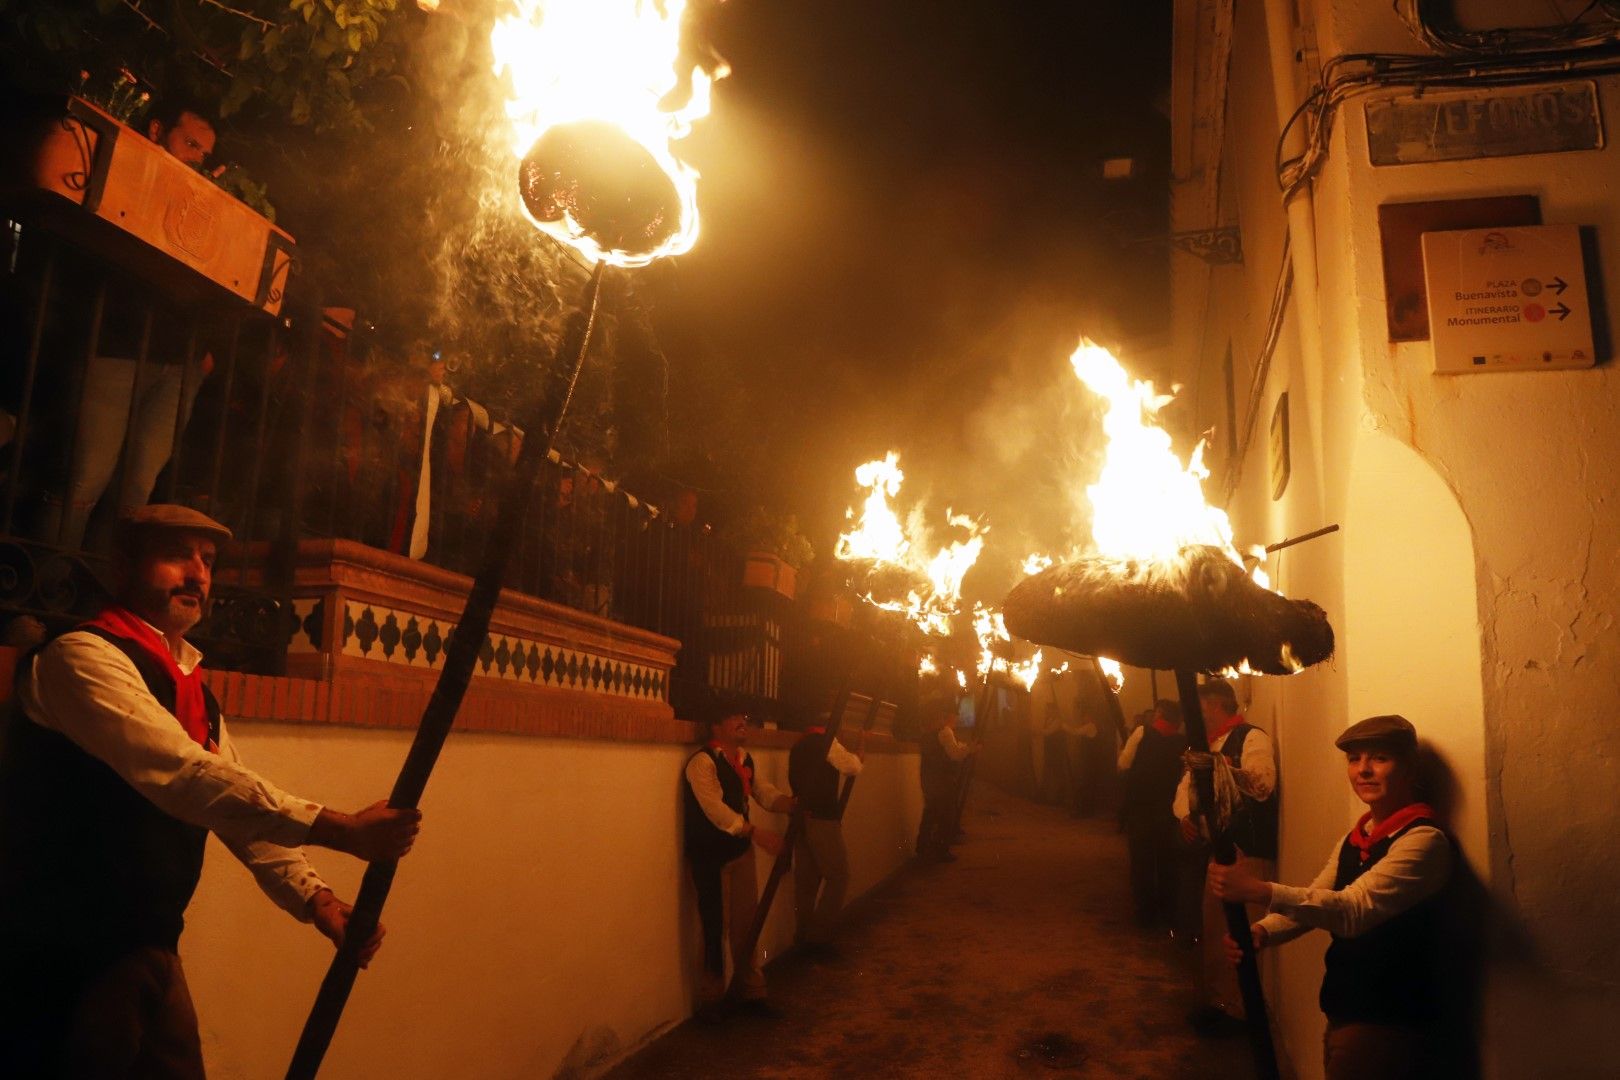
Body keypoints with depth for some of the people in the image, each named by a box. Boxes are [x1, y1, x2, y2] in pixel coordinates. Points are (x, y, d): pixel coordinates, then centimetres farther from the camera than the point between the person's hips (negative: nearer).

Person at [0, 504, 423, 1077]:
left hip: (149, 947, 8)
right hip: (67, 960, -8)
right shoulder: (82, 657, -15)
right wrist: (340, 828, -32)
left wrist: (316, 899, -4)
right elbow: (182, 774, -29)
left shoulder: (192, 689, 12)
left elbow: (243, 804, 9)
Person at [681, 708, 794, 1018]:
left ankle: (752, 992, 27)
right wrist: (756, 832, -35)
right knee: (716, 927, 1)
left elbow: (766, 794, 8)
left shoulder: (745, 759, 9)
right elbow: (716, 809, -27)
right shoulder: (702, 762, -19)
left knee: (746, 923, 14)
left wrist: (793, 804, -12)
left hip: (741, 850, 8)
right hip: (710, 855, -7)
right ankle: (710, 1000, 19)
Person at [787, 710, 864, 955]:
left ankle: (805, 935, 15)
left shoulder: (799, 746, 16)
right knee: (838, 876, -1)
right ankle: (819, 935, -3)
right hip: (822, 818, -8)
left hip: (802, 817, 8)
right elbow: (854, 768, -7)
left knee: (807, 877, 11)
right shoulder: (826, 742, -8)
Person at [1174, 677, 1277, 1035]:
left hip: (1244, 851, -9)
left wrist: (1219, 764, -45)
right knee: (1211, 928, 16)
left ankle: (1236, 1010, 8)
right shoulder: (1208, 744, 17)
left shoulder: (1252, 737, -12)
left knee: (1233, 932, -6)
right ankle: (1216, 1001, 30)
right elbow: (1186, 785, 15)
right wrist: (1185, 817, -5)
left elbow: (1263, 784, -30)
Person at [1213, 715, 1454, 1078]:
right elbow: (1314, 899, 5)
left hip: (1388, 1022, -8)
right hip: (1343, 1012, 8)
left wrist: (1260, 890, -39)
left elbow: (1355, 910, -30)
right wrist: (1260, 932, -14)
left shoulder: (1424, 839, -18)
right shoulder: (1355, 837, 10)